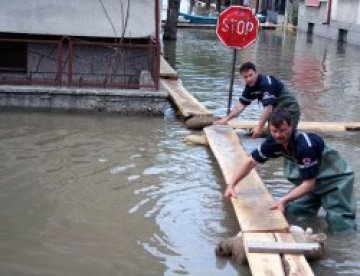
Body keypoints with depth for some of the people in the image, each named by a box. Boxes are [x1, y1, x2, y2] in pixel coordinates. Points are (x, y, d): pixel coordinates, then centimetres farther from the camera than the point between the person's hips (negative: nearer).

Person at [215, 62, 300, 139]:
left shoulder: (266, 83, -26)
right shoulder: (250, 86, 0)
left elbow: (268, 107, -33)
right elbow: (241, 104, 7)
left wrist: (259, 126, -38)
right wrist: (227, 118, -1)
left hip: (289, 109, -9)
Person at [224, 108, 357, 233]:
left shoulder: (305, 145, -34)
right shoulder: (273, 142, -14)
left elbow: (309, 183, -30)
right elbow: (251, 162, -5)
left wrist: (284, 200, -37)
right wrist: (231, 185, -14)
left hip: (335, 180, -7)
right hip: (310, 181, 7)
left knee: (340, 227, -15)